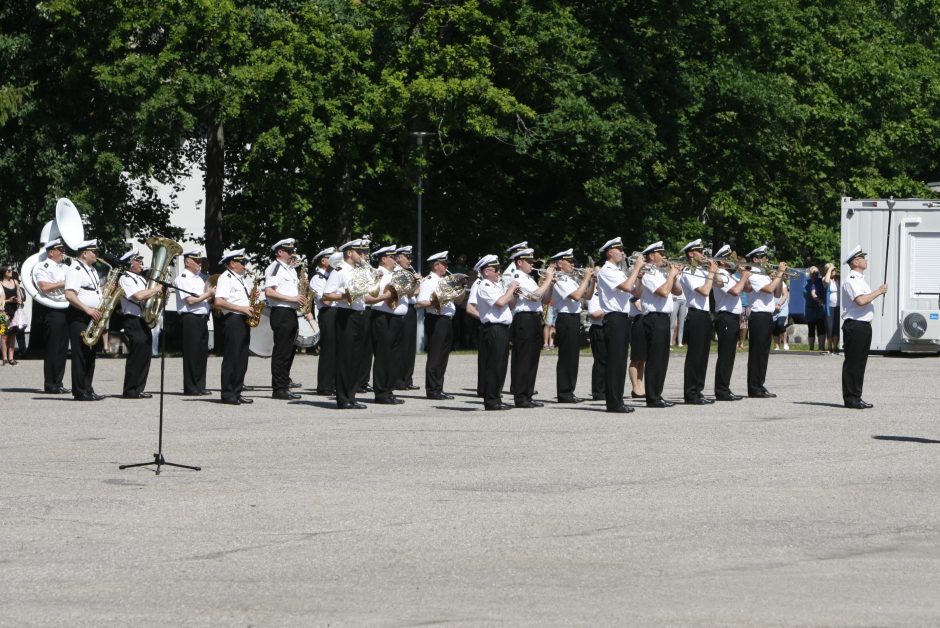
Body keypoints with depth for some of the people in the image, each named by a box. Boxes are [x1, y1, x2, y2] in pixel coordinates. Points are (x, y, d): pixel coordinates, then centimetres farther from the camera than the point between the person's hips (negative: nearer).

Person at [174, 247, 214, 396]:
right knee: (191, 353, -4)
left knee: (202, 354, 9)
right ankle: (190, 387, 0)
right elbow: (190, 300, -17)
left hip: (202, 318, 8)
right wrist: (208, 294, -11)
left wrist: (212, 294, 3)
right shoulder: (183, 278, -8)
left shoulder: (200, 277, 17)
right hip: (190, 318, -8)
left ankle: (199, 386, 15)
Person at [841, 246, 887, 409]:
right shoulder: (851, 280, -13)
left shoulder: (860, 279, 20)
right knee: (852, 362, -7)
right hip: (855, 326, -10)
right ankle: (850, 398, -5)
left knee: (860, 363, 12)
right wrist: (879, 292, -16)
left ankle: (856, 397, 16)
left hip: (863, 326, 10)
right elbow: (861, 300, -25)